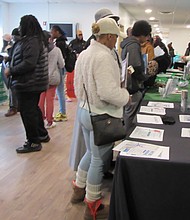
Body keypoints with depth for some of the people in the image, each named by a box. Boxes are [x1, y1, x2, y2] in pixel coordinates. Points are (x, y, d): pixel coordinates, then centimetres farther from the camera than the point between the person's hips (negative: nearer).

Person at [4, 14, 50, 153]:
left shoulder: (31, 42, -19)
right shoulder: (38, 40, 13)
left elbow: (28, 64, -27)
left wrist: (11, 71, -19)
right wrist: (12, 67, 9)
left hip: (28, 84, -10)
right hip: (35, 83, 10)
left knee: (27, 112, -1)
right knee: (34, 109, 21)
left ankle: (33, 143, 9)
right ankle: (42, 135, 34)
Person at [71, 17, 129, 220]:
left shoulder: (84, 54, 7)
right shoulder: (104, 57, -22)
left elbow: (78, 85, 13)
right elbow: (108, 92, -28)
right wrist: (125, 96, -11)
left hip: (83, 110, 9)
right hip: (101, 115, -9)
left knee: (91, 153, 26)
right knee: (98, 160, 7)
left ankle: (79, 190, 42)